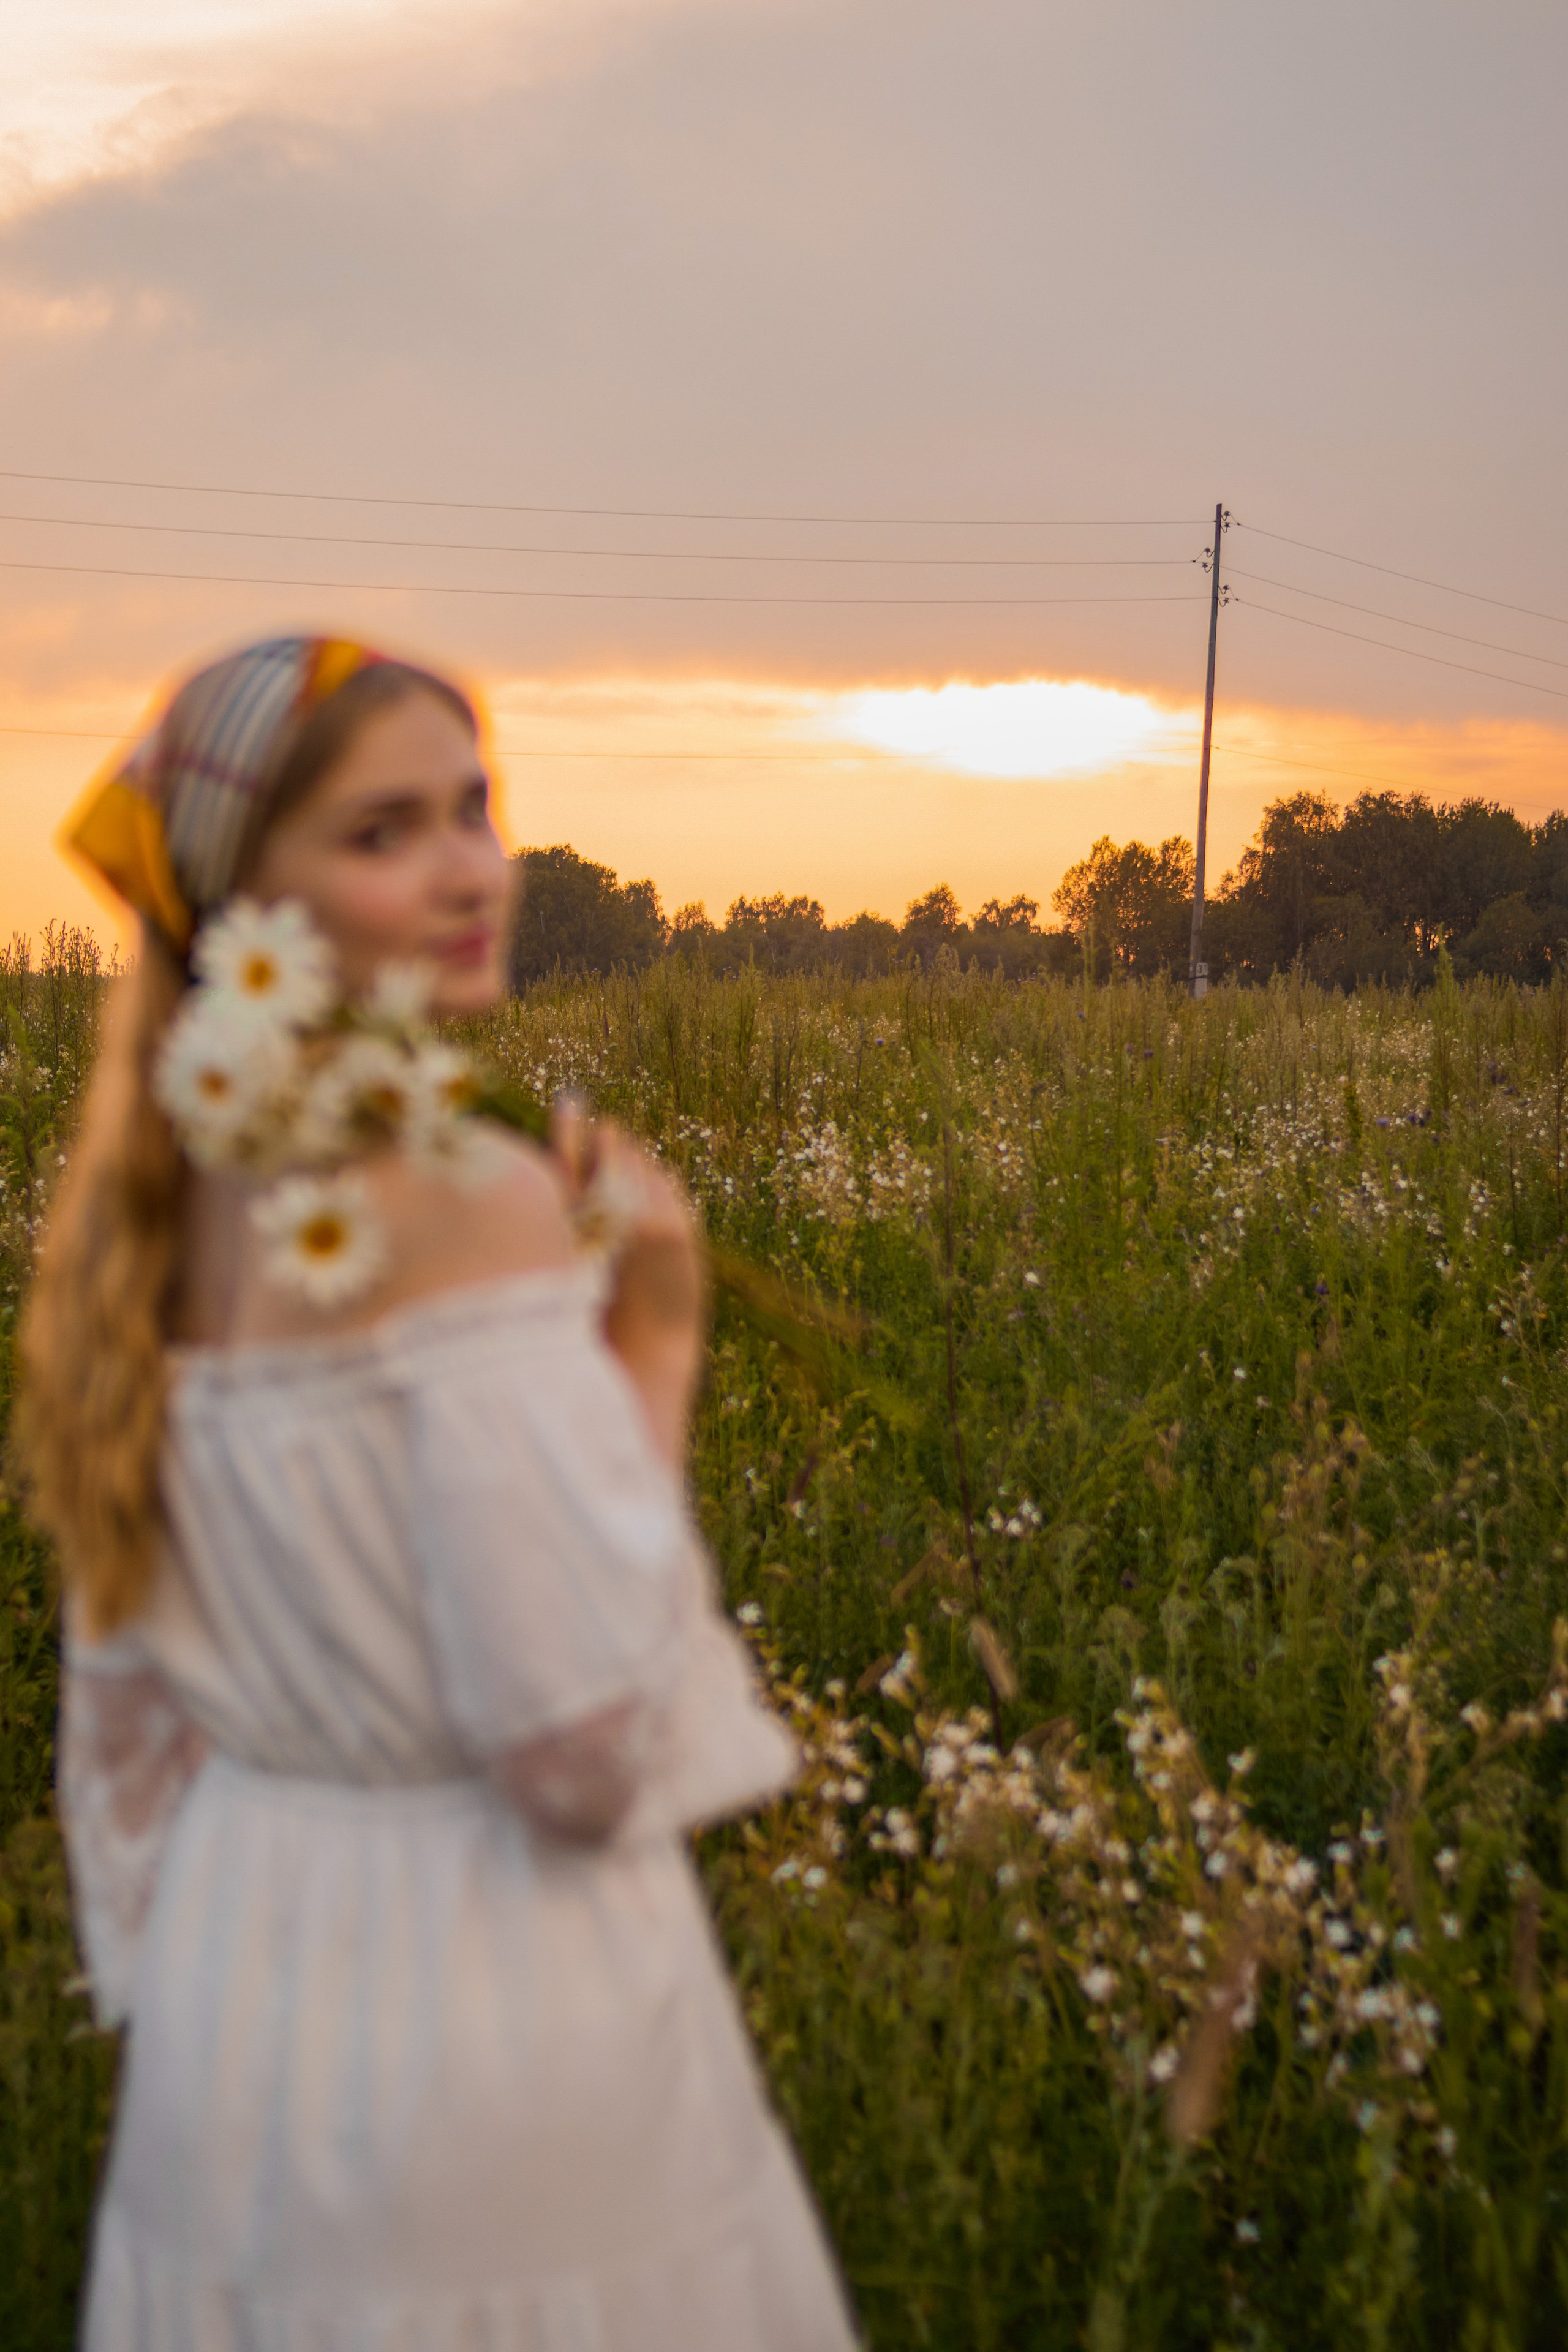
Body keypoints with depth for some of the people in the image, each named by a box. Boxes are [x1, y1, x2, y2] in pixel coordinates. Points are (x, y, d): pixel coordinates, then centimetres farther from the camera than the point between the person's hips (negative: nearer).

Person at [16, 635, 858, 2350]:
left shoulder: (171, 1197, 2)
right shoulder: (474, 1200, -22)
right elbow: (588, 1752, -23)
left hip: (235, 1995, 7)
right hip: (498, 2007, -7)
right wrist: (659, 1347, -14)